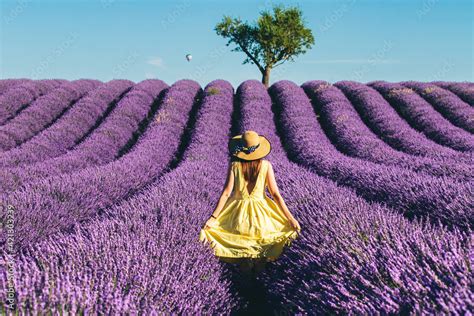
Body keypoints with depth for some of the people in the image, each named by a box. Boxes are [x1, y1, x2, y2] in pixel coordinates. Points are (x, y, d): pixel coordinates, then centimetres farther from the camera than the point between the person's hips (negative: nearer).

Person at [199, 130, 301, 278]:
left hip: (238, 212, 0)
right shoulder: (266, 165, -10)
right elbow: (275, 194, -13)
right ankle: (260, 262, 31)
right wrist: (290, 218, -8)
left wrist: (213, 218, -11)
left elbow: (226, 193, -15)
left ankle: (245, 262, 32)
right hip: (260, 211, 0)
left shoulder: (234, 164, -11)